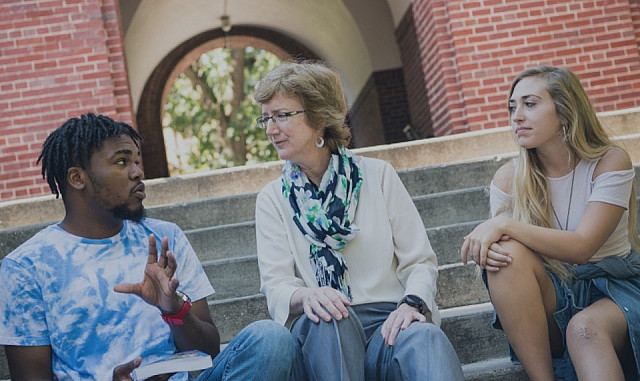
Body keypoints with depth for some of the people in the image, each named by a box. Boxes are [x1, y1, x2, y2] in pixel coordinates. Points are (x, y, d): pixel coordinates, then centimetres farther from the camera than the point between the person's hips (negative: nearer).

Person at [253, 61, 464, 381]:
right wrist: (305, 296, -23)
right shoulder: (272, 199, 12)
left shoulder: (378, 175, 10)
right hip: (320, 335, 1)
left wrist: (412, 303, -16)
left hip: (387, 323, 0)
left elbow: (419, 260, 6)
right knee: (330, 318, -36)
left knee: (425, 339, -36)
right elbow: (275, 285, 1)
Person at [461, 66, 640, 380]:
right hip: (552, 296, 4)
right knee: (508, 253, -28)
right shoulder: (509, 179, -1)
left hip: (613, 289, -3)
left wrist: (505, 225, -28)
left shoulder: (609, 162, -9)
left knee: (585, 328, -38)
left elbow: (582, 246, -20)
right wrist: (488, 249, -28)